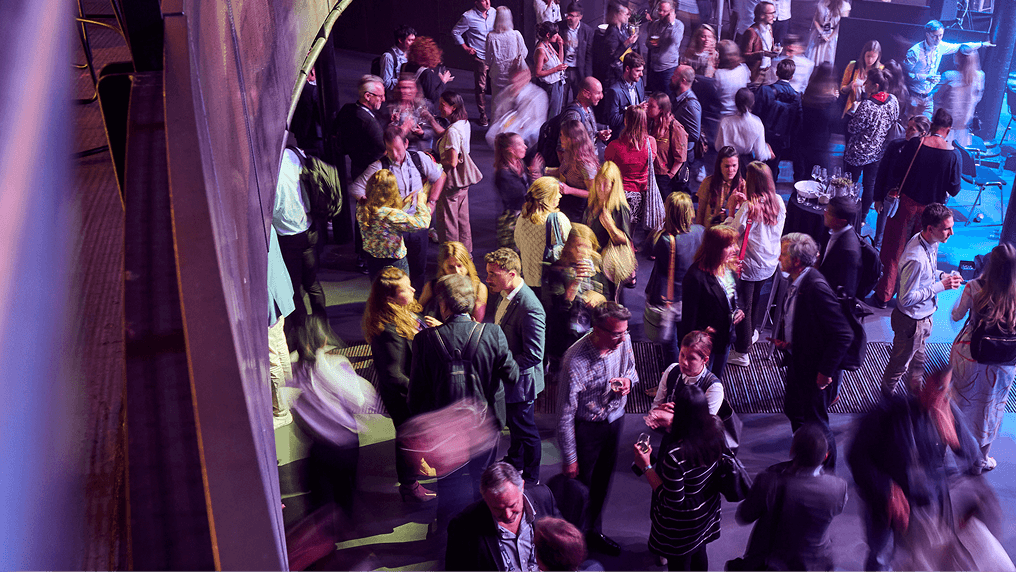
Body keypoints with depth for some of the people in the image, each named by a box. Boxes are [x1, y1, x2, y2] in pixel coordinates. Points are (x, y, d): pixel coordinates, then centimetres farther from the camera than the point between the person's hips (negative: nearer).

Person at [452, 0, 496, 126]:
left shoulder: (493, 12, 4)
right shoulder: (468, 16, -10)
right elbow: (455, 32, 1)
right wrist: (466, 48, -2)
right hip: (479, 57, -4)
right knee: (480, 87, 1)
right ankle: (483, 115, 13)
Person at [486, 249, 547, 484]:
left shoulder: (530, 308, -33)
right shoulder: (506, 294, -4)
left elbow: (533, 356, -30)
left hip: (520, 381, -9)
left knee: (525, 430, 12)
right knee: (514, 423, 29)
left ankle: (531, 479, 33)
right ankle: (514, 462, 52)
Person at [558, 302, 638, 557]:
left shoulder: (623, 341, -15)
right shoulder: (575, 361, -32)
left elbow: (632, 368, 9)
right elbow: (566, 414, -24)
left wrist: (629, 379, -17)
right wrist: (569, 458, -17)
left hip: (615, 420, 6)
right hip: (587, 428, -6)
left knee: (602, 482, 23)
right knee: (580, 484, 10)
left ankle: (594, 533, 45)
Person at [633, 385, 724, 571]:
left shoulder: (675, 456, -41)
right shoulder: (716, 428, -21)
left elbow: (674, 502, -28)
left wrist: (646, 467, -26)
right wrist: (672, 424, 8)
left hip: (682, 523, -6)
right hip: (708, 508, 6)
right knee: (699, 554, 32)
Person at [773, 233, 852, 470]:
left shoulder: (816, 287, -29)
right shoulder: (796, 282, -1)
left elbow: (844, 335, -28)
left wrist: (826, 371, -23)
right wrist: (784, 338, 2)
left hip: (815, 370, -9)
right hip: (798, 361, 9)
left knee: (816, 422, 7)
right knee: (793, 411, 23)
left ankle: (827, 474, 29)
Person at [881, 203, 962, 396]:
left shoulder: (931, 242, -8)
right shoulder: (916, 259, -38)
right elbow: (907, 298, -30)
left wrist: (942, 275, -8)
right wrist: (940, 286, -29)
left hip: (924, 314, 8)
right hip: (912, 321, -8)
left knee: (918, 354, 31)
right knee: (901, 360, 18)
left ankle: (916, 386, 55)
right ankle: (889, 392, 44)